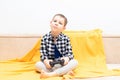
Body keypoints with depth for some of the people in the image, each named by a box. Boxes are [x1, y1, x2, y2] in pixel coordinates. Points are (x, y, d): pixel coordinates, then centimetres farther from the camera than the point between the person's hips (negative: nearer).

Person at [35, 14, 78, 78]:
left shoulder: (66, 38, -7)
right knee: (38, 64, -24)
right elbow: (43, 53, -7)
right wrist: (45, 60, -28)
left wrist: (67, 58, -28)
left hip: (62, 64, 0)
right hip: (50, 64, 0)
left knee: (74, 62, -25)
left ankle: (51, 74, -34)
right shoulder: (45, 38, -7)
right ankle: (64, 72, -27)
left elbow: (70, 53, -5)